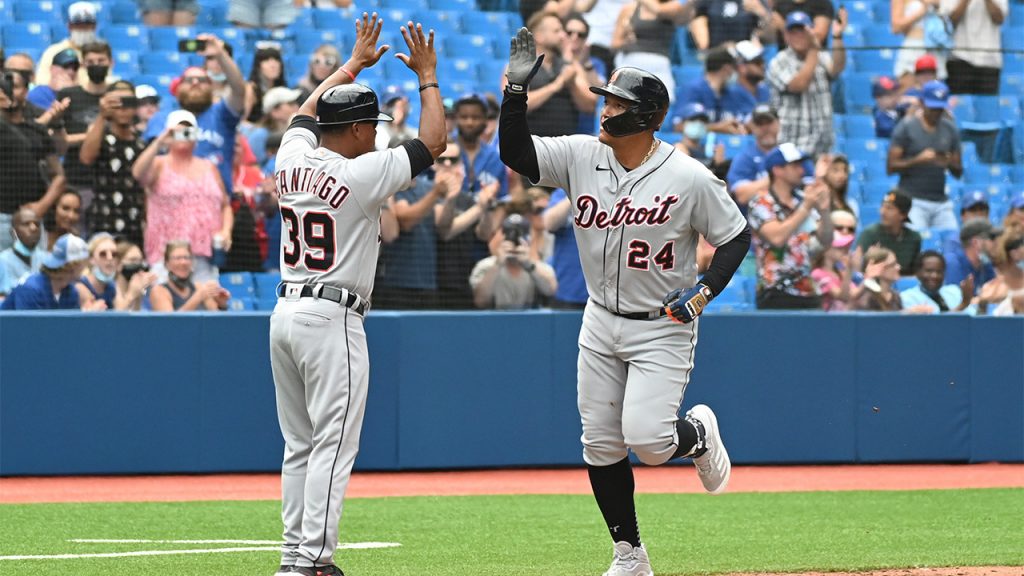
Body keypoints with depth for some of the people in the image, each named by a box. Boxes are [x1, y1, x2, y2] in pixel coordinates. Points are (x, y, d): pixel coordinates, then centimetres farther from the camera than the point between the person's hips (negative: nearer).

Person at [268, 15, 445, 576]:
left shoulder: (293, 160, 6)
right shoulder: (362, 173, -12)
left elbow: (307, 111, 28)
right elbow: (432, 141, -5)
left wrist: (353, 64, 36)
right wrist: (427, 76, 8)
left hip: (285, 313, 8)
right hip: (332, 318, -8)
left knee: (300, 443, 12)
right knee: (333, 443, -8)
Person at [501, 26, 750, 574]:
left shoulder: (689, 178, -16)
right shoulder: (581, 156, -4)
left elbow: (735, 236, -7)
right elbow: (515, 152, -10)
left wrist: (704, 292, -19)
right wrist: (517, 87, -21)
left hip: (663, 325, -5)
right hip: (601, 323, 5)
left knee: (648, 440, -18)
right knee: (600, 445, 5)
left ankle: (698, 433, 18)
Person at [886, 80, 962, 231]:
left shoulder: (950, 129, 12)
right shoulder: (906, 127, 0)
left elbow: (958, 173, 15)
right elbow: (891, 167, -4)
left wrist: (950, 163, -8)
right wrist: (918, 160, -19)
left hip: (942, 202, 4)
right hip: (913, 201, -4)